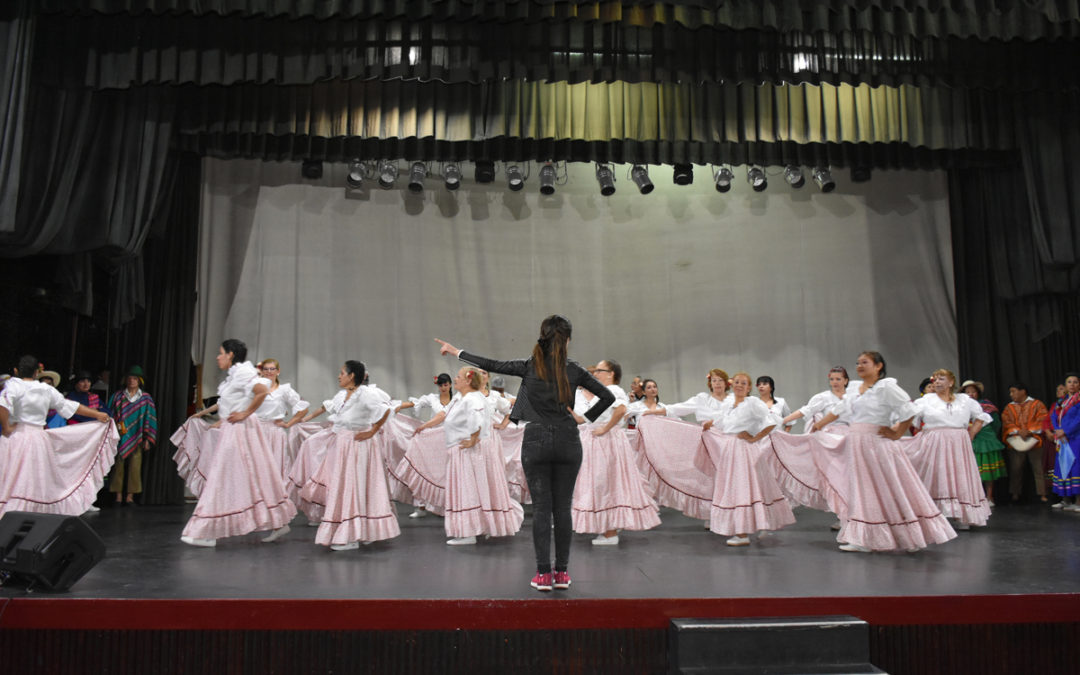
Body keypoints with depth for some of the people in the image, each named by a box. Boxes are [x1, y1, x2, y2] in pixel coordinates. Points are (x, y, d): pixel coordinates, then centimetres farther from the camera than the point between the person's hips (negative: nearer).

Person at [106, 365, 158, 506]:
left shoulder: (146, 399, 8)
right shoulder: (117, 397, 9)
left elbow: (149, 419, 6)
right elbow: (110, 415, 9)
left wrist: (147, 439, 1)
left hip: (136, 438, -1)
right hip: (120, 437, 1)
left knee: (134, 466, -5)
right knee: (119, 465, -2)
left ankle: (130, 495, 2)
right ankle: (118, 495, 6)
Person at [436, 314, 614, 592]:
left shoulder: (529, 366, -5)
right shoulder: (573, 370, -2)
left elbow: (490, 365, 0)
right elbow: (608, 397, 1)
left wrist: (455, 351, 12)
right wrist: (586, 418, 12)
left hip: (536, 442, 0)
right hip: (567, 442, 1)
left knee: (541, 508, 4)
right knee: (562, 507, 8)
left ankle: (543, 574, 5)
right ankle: (562, 572, 12)